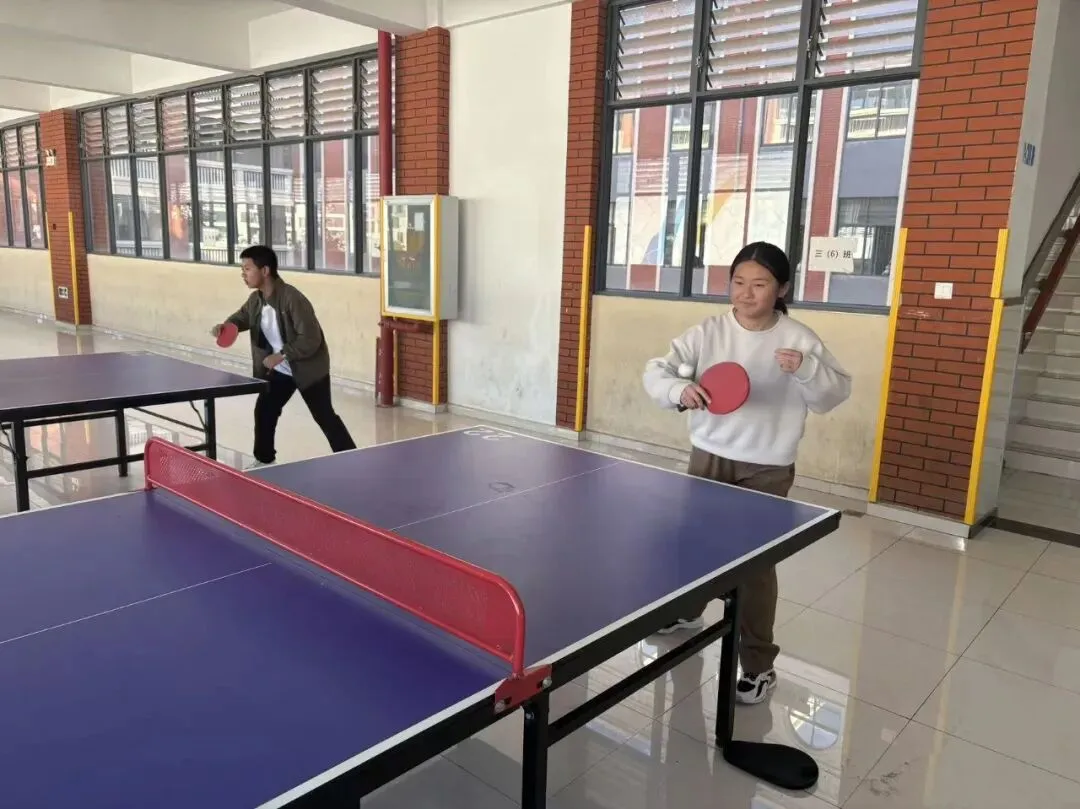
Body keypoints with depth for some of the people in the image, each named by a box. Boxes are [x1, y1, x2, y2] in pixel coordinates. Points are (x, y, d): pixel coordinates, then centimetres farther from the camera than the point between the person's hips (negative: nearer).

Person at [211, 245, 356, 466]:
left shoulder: (292, 298, -28)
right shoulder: (256, 299, -5)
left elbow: (310, 339, -29)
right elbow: (241, 317, 13)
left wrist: (281, 355, -28)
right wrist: (225, 326, -10)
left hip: (308, 368, -7)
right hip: (279, 369, 7)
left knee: (325, 417, -1)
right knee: (264, 411, 8)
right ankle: (264, 460, 28)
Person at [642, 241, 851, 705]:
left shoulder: (799, 339, -7)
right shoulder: (708, 333, -5)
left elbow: (836, 394, -7)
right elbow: (655, 372, -8)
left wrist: (805, 368, -26)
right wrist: (679, 390, -29)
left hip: (767, 470, -3)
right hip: (708, 457, 3)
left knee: (756, 562, 0)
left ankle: (758, 665, 16)